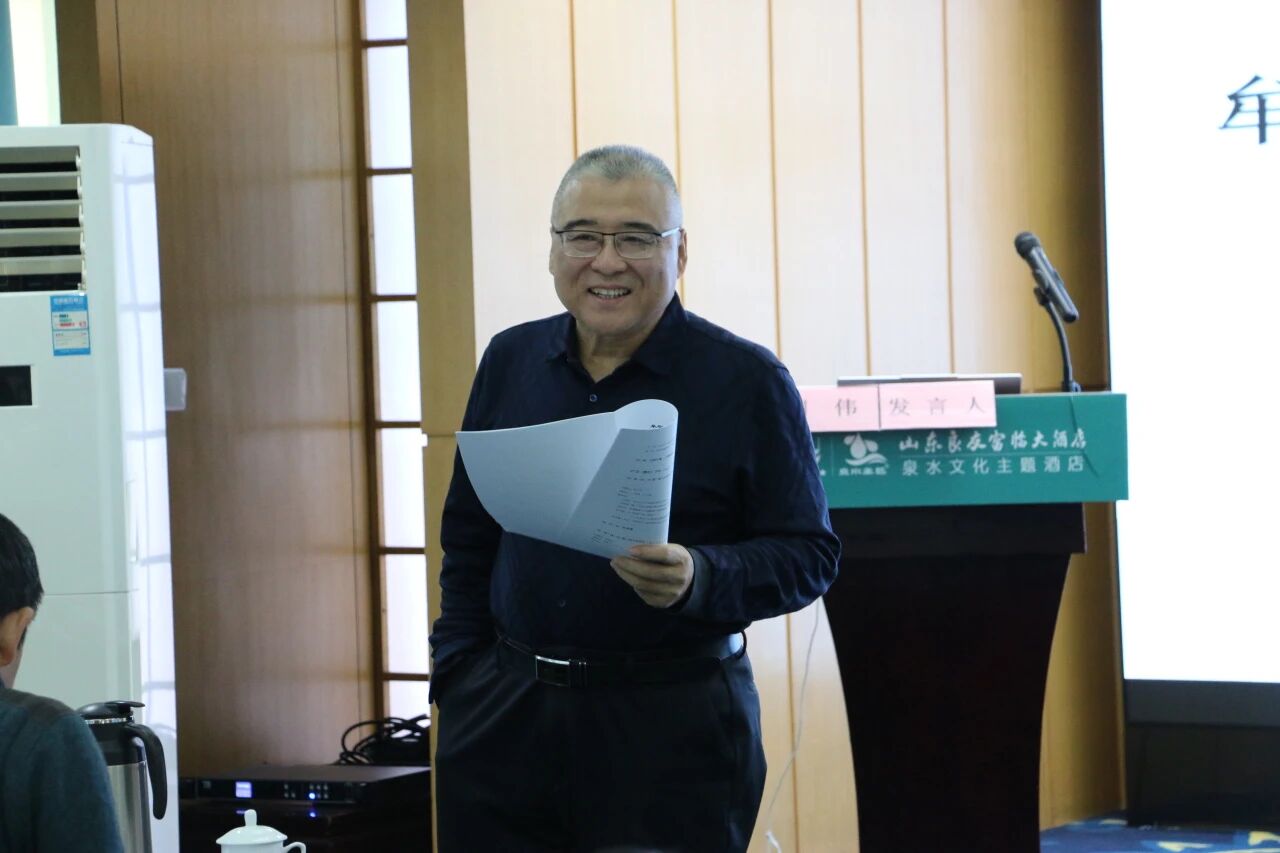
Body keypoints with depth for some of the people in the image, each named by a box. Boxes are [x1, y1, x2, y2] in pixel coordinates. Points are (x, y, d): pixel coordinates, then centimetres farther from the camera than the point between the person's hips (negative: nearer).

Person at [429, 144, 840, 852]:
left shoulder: (748, 382, -4)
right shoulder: (509, 362, 10)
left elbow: (809, 553, -5)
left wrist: (699, 579, -22)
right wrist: (457, 675, 8)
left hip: (674, 723, -3)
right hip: (504, 715, 4)